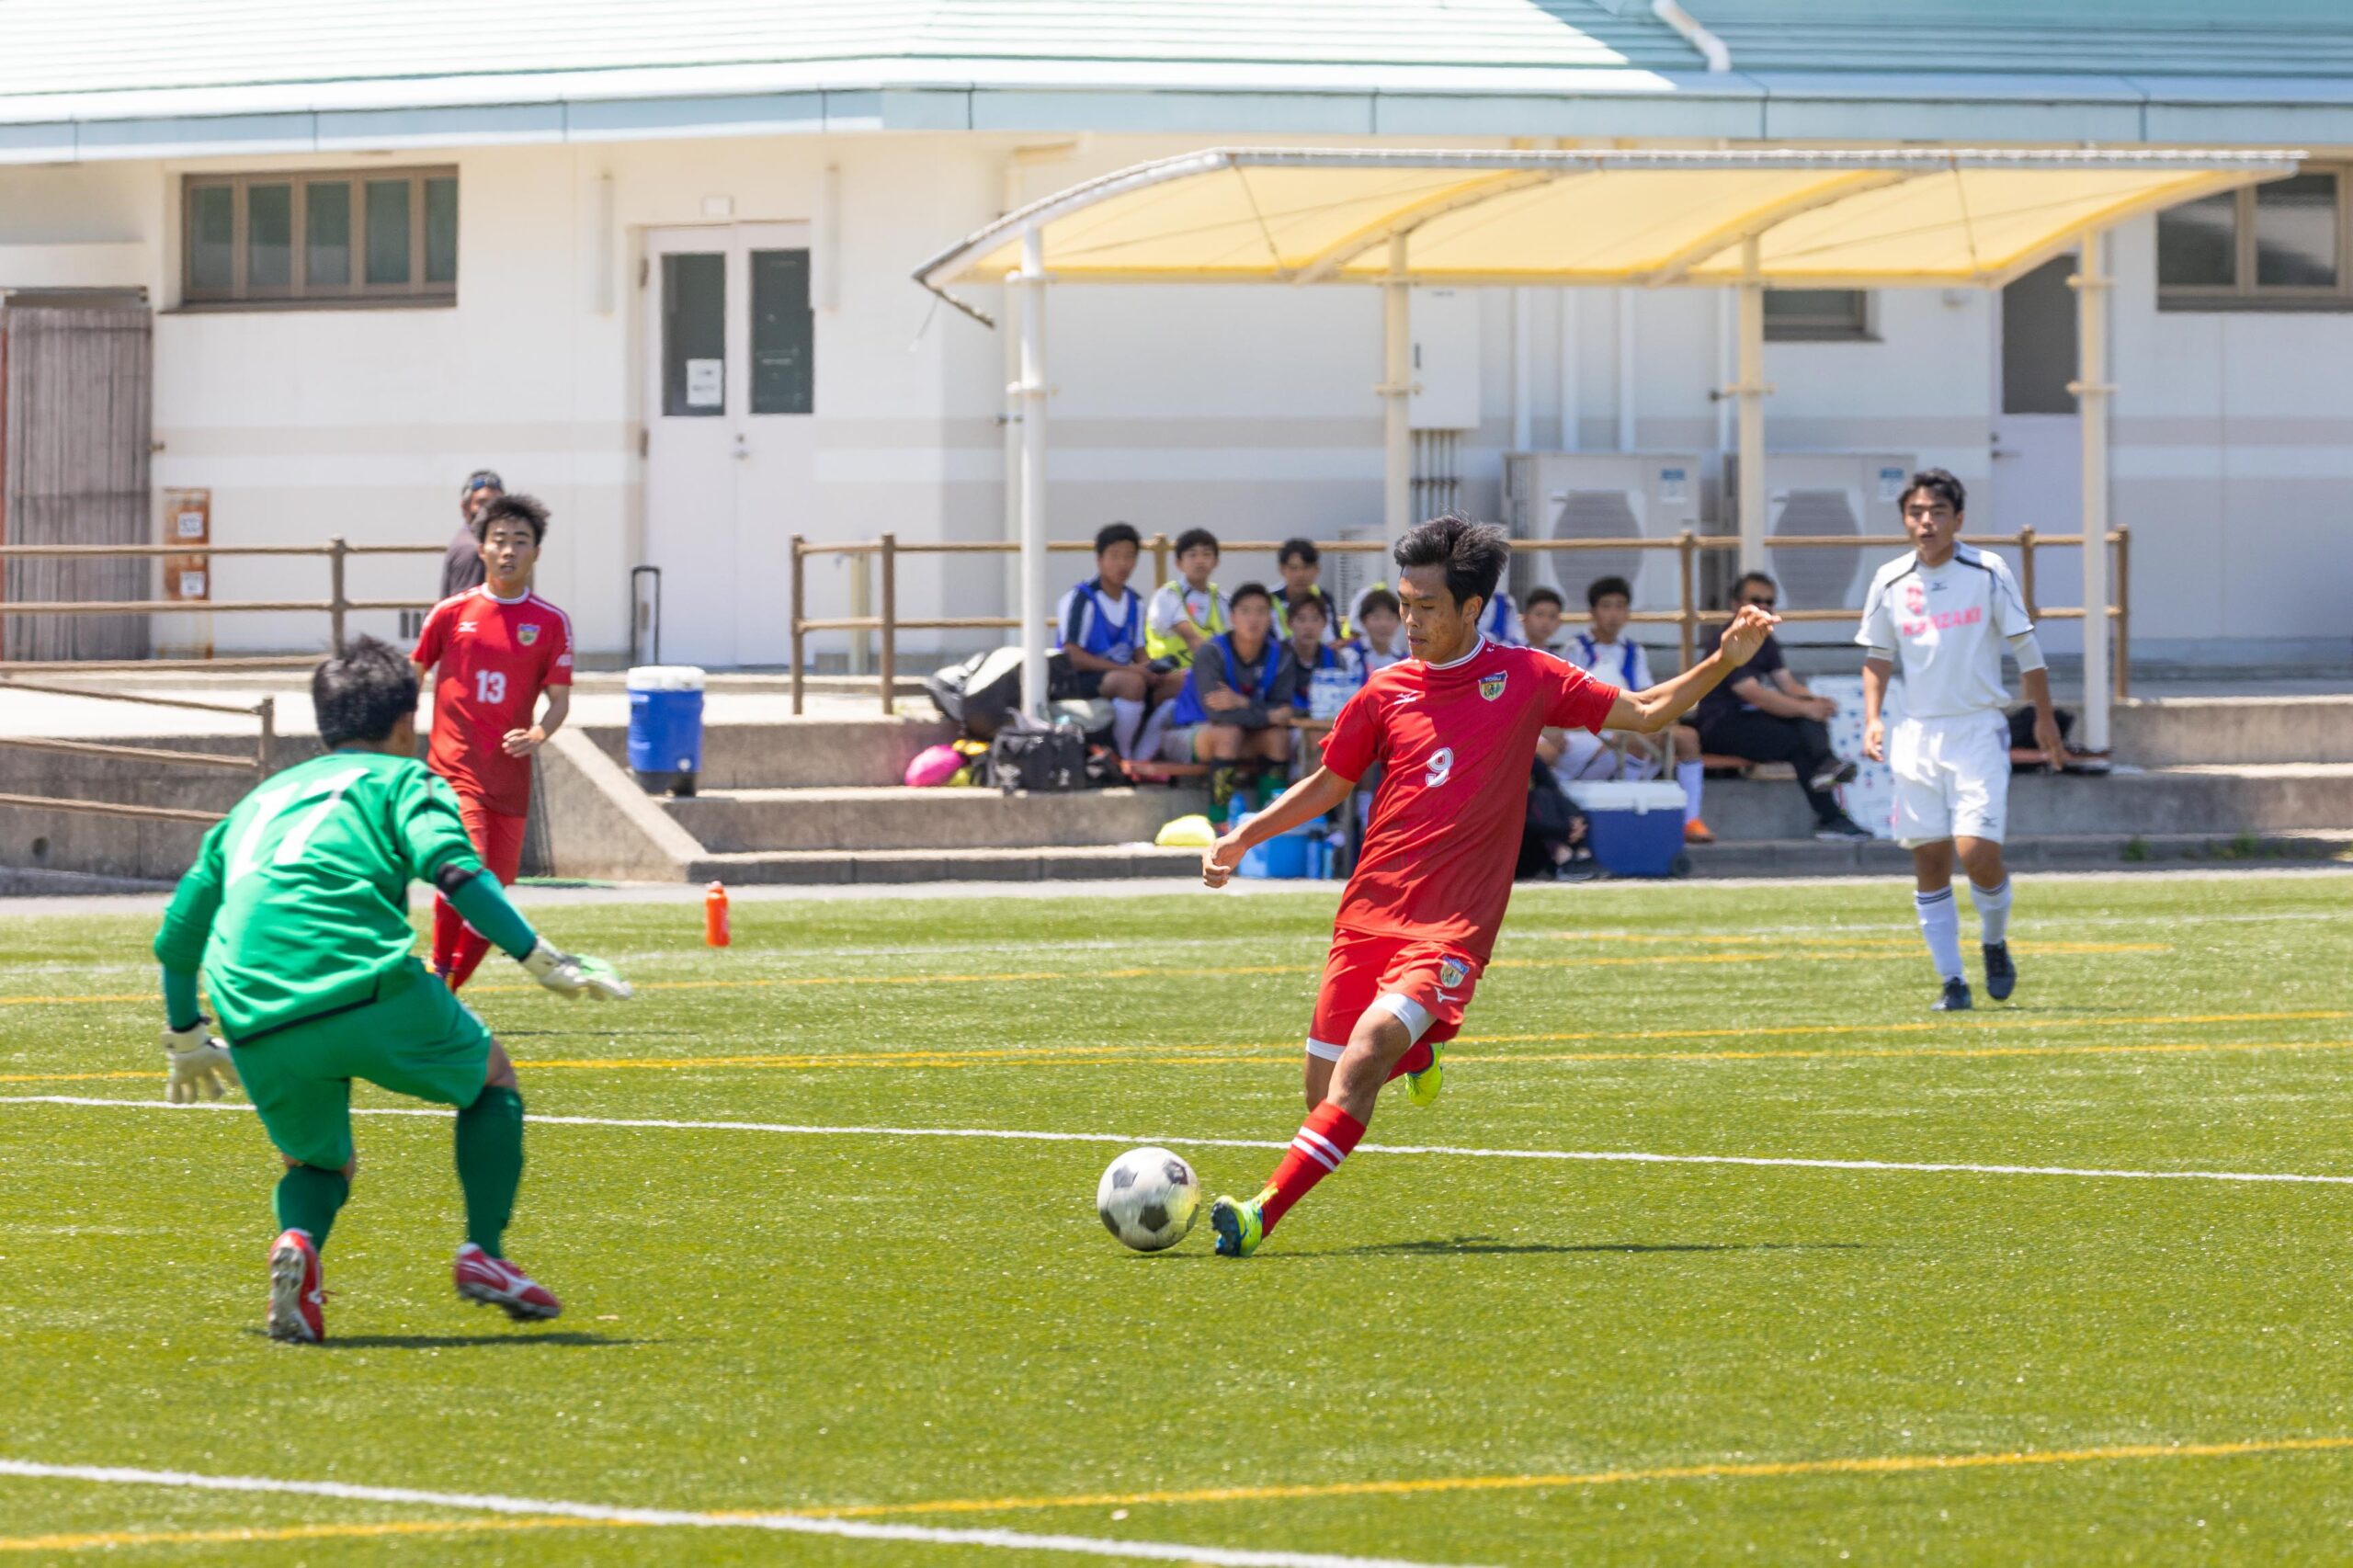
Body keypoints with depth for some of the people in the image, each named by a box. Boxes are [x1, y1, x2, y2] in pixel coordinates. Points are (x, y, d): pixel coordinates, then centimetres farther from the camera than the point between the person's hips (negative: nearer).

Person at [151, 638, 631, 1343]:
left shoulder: (259, 800, 31)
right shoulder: (400, 777, 16)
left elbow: (177, 934, 34)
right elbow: (450, 864, -6)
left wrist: (185, 1038, 48)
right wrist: (540, 959, -9)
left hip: (259, 1026, 4)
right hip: (367, 988, -4)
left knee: (317, 1160, 26)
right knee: (492, 1074, 22)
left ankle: (298, 1238, -8)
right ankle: (484, 1252, 8)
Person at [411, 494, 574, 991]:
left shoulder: (551, 623, 4)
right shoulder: (452, 613, 2)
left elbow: (559, 699, 5)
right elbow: (412, 679, 12)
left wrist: (537, 736, -16)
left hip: (510, 778, 3)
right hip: (453, 772, -3)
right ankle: (437, 974, -9)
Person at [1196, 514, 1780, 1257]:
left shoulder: (1526, 678, 2)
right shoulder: (1387, 691, 8)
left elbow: (1645, 712, 11)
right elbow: (1328, 785, 20)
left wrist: (1724, 661, -2)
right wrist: (1242, 838, 9)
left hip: (1451, 929, -4)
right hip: (1370, 913, 4)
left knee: (1363, 1062, -25)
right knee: (1325, 1093, 3)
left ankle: (1263, 1215, -27)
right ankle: (1416, 1054, 37)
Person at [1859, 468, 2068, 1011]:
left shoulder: (1988, 572, -4)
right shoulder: (1890, 582, 4)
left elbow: (2024, 646, 3)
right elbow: (1877, 655, 15)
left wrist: (2044, 719, 4)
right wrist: (1872, 720, 3)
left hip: (1978, 730, -3)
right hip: (1917, 736, 3)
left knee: (1978, 853, -14)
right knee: (1929, 860, 0)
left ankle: (1994, 942, 15)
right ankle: (1951, 981, 7)